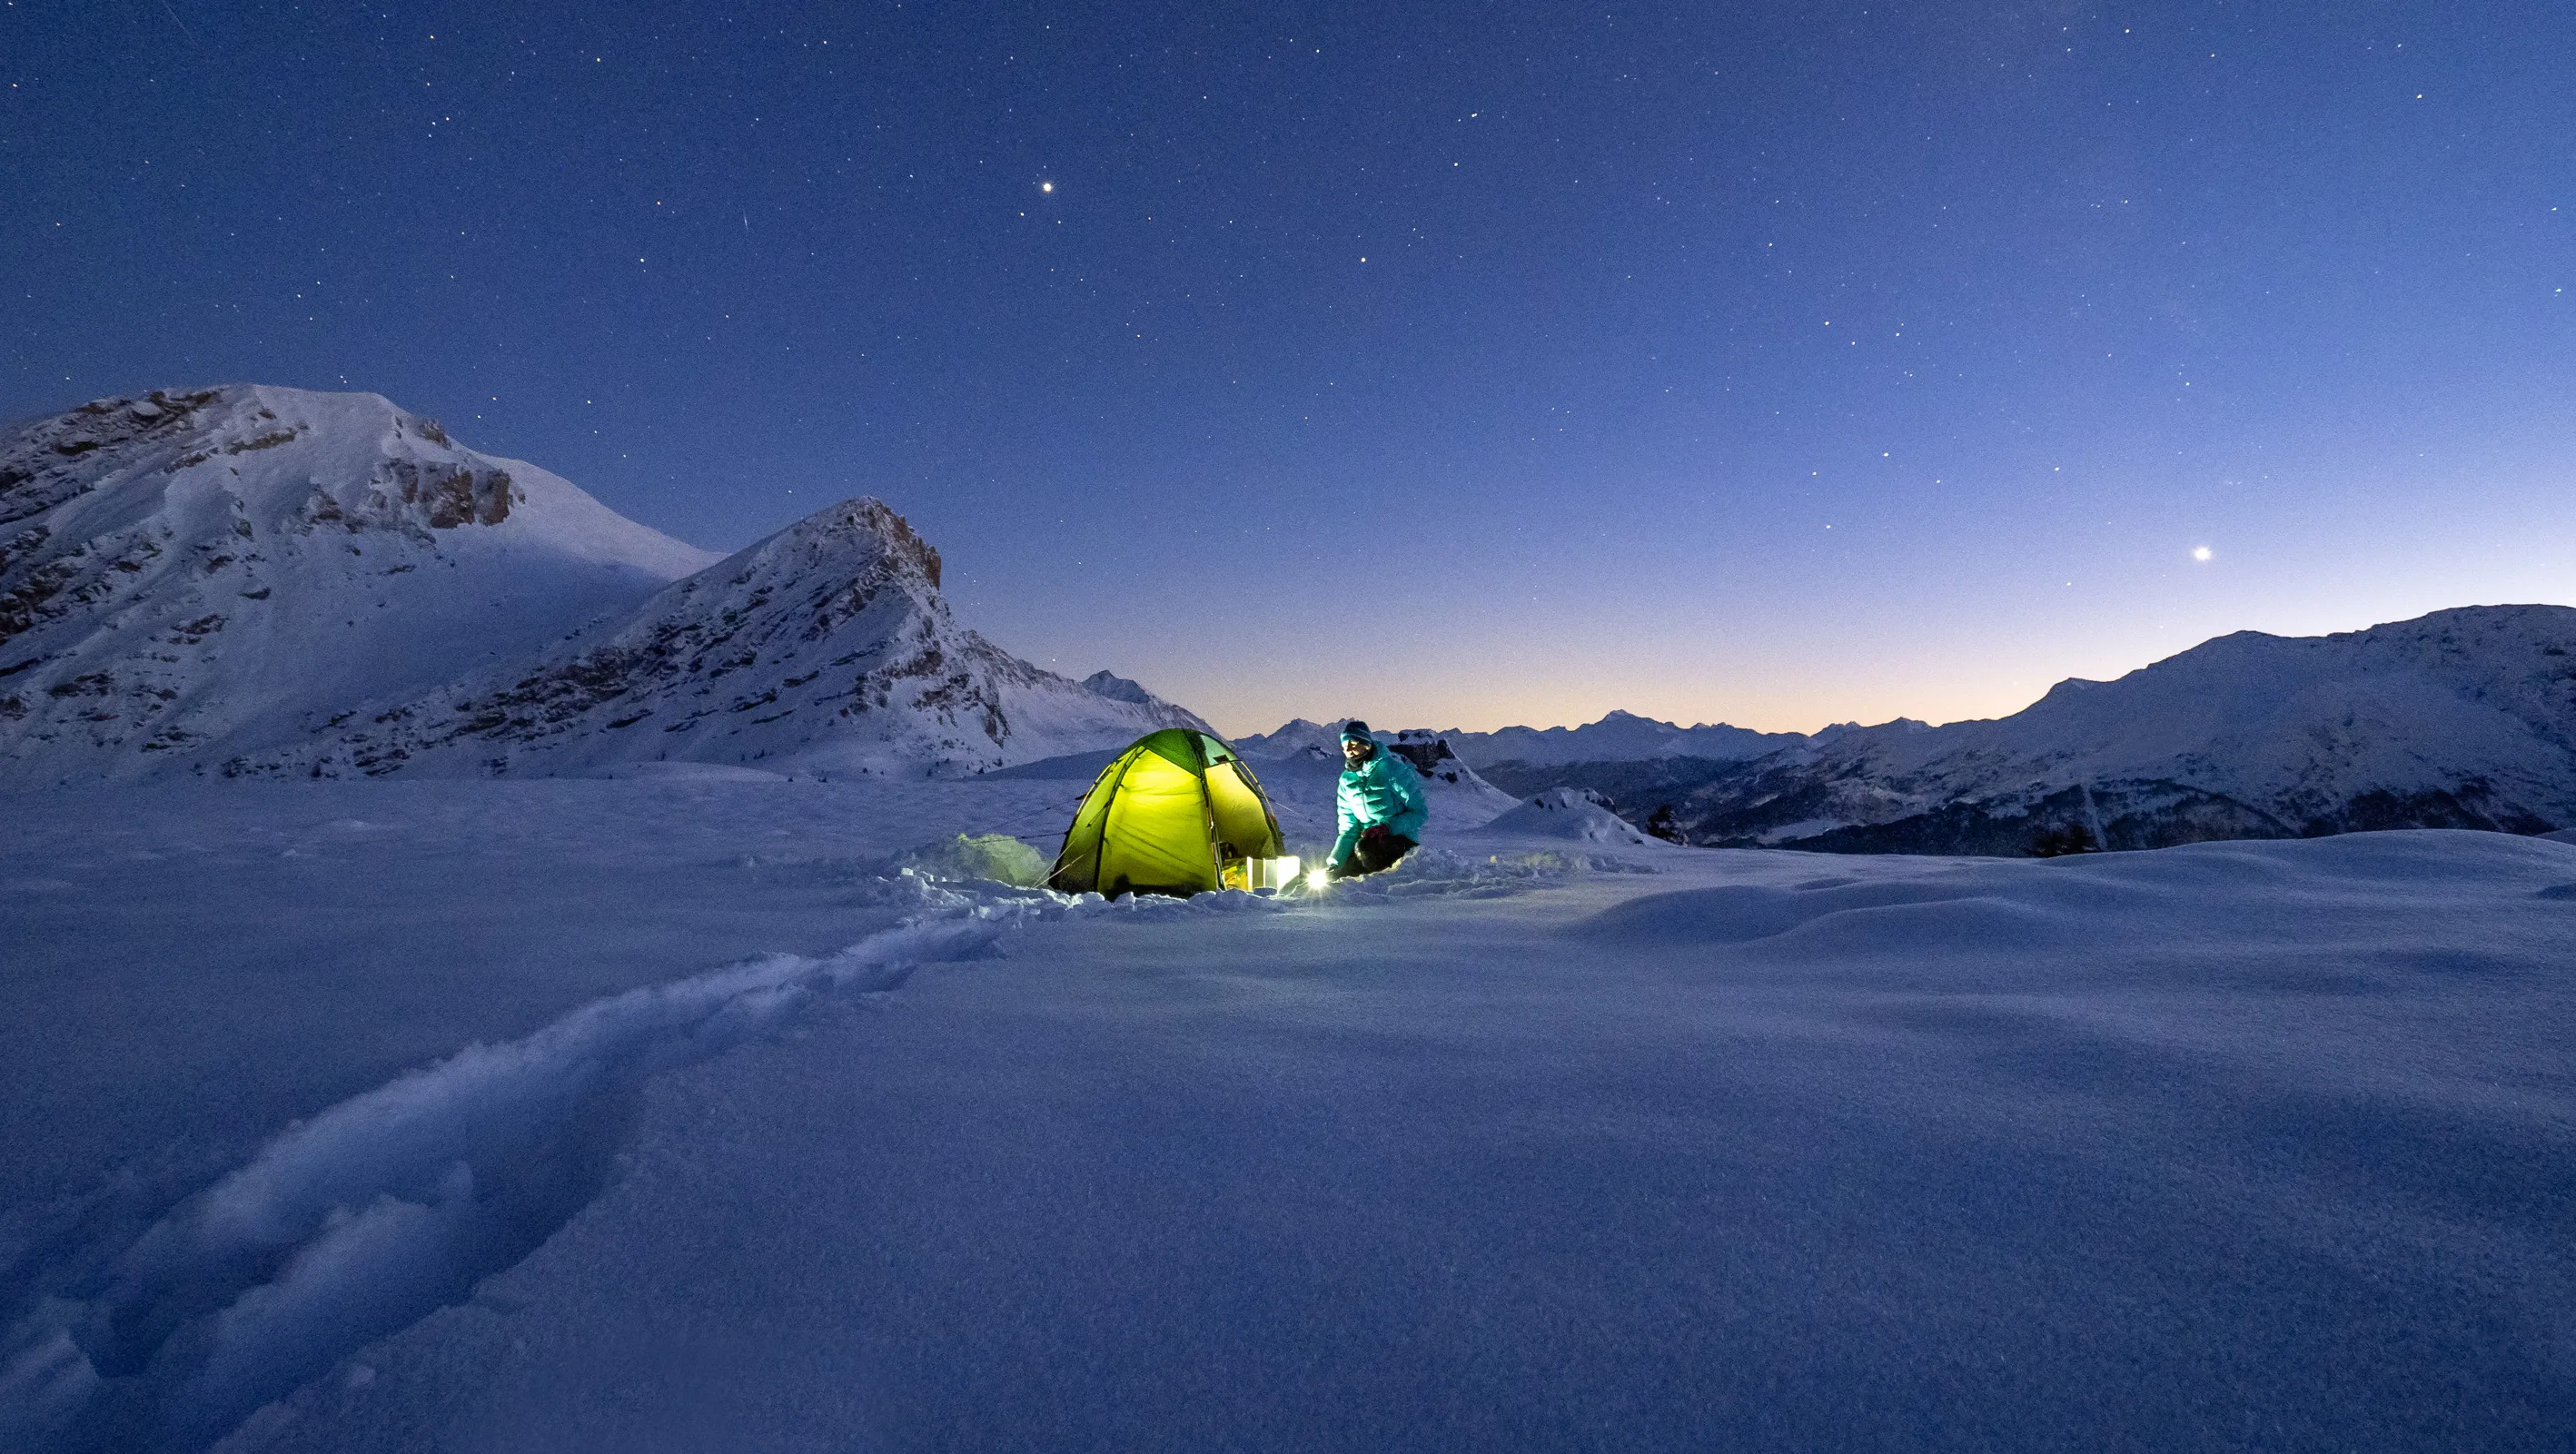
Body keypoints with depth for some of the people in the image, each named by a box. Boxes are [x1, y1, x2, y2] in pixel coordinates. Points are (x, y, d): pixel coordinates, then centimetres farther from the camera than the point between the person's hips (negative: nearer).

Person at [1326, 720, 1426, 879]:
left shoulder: (1392, 769, -14)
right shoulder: (1347, 780, 5)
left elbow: (1421, 811, -12)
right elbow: (1348, 829, 6)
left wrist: (1387, 827, -25)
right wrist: (1333, 862, -8)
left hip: (1401, 840, -5)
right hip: (1368, 840, 6)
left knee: (1364, 848, -35)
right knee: (1329, 875, -11)